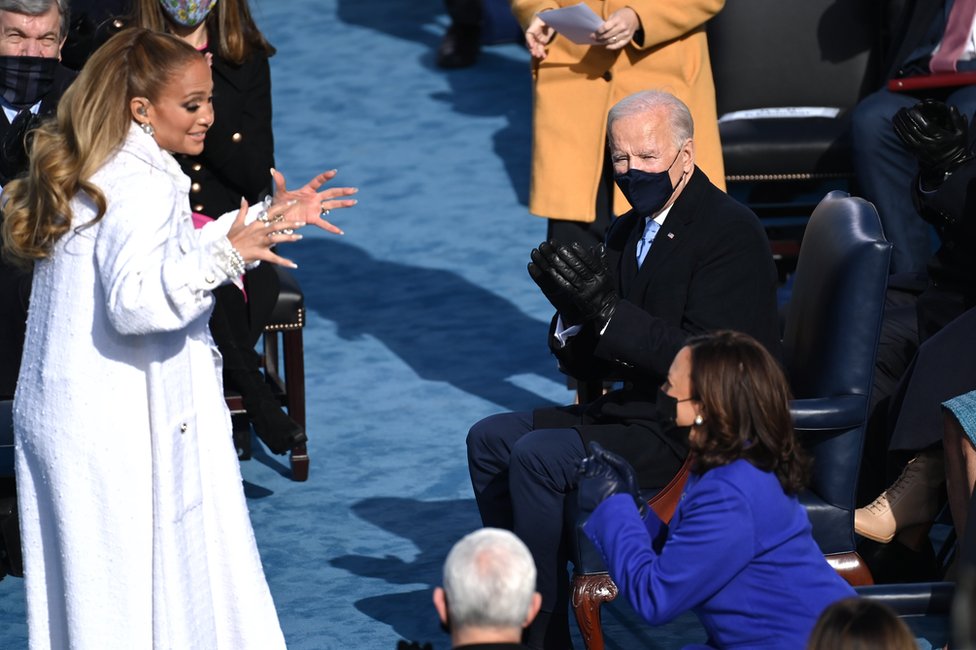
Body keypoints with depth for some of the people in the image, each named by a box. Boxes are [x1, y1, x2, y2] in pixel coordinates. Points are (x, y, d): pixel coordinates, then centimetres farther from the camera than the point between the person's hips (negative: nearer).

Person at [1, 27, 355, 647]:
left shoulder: (92, 174, 14)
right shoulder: (143, 183, -18)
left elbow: (168, 258, 25)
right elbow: (136, 302, -31)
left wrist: (270, 218, 25)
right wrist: (224, 254, -37)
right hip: (122, 429, -10)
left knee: (76, 595, 12)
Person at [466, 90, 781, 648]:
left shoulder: (731, 231, -14)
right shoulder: (628, 234, 12)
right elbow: (589, 365, 12)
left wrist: (608, 312, -28)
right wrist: (573, 313, -10)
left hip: (700, 430, -10)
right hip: (637, 409, 10)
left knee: (538, 455, -22)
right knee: (490, 440, 6)